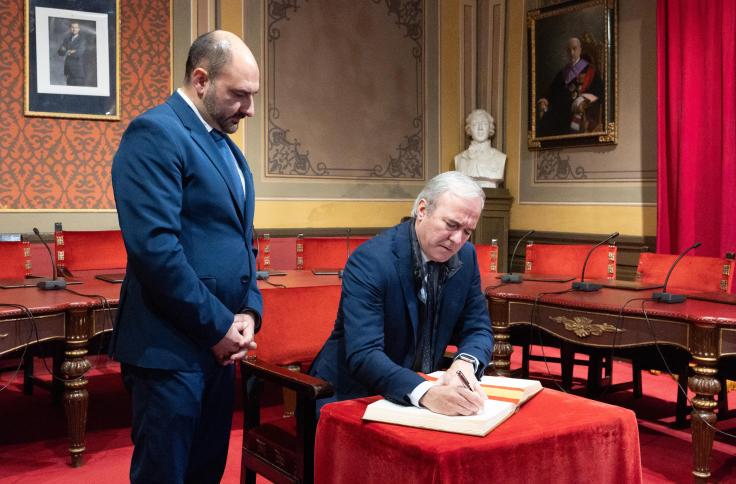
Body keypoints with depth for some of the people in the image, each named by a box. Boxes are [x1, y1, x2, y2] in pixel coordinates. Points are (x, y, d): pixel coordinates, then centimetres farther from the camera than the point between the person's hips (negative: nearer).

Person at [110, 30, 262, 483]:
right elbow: (155, 246, -22)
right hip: (171, 347, -8)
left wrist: (249, 311, 2)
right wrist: (218, 326, -16)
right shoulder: (155, 133, -13)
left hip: (219, 344, 9)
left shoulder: (227, 147, 15)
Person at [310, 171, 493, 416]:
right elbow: (363, 355, -29)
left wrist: (465, 363, -19)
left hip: (424, 388, 5)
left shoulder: (465, 257, -1)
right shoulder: (369, 260, -20)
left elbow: (478, 329, 4)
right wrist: (425, 393, -43)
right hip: (352, 395, -5)